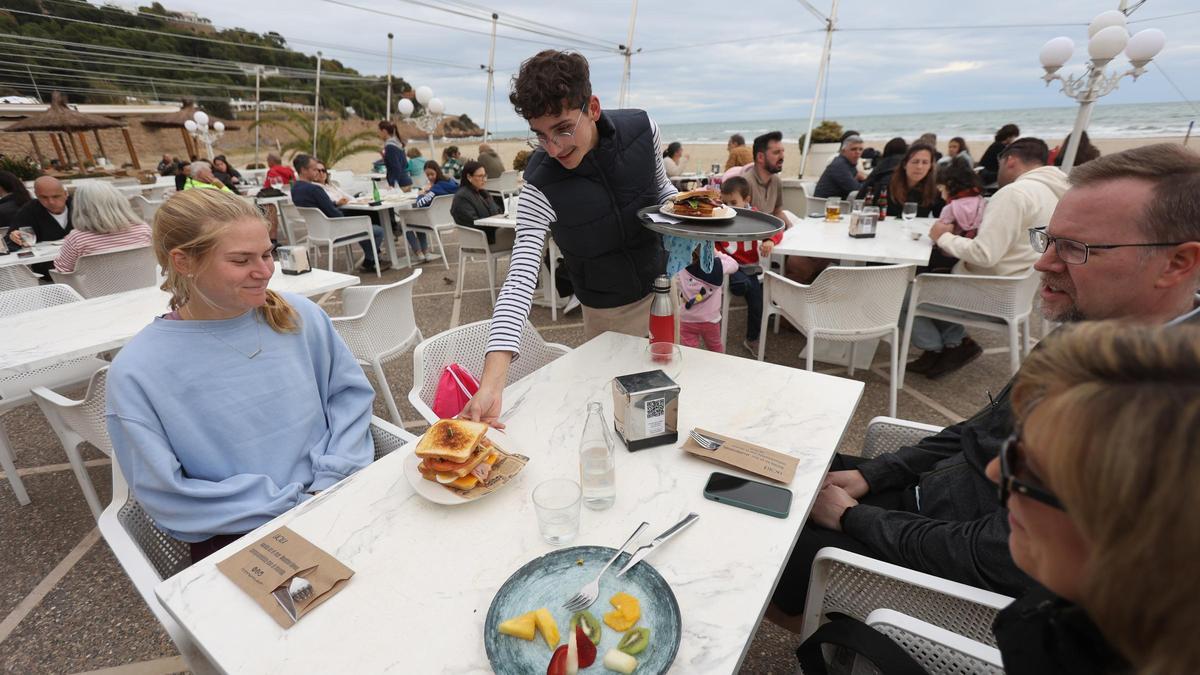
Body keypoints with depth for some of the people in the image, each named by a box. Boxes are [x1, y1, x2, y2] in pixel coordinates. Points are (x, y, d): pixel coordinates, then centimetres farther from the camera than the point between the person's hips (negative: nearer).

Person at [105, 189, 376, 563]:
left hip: (334, 495, 4)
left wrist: (329, 480, -8)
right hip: (233, 534, -3)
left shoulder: (299, 315, -1)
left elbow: (350, 392, 4)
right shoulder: (137, 372, -8)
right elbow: (165, 494, -7)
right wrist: (293, 505, -12)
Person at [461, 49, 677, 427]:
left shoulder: (642, 128, -16)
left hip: (663, 286, 4)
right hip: (609, 314, -4)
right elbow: (520, 279, -34)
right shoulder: (540, 187, -27)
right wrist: (491, 384, -44)